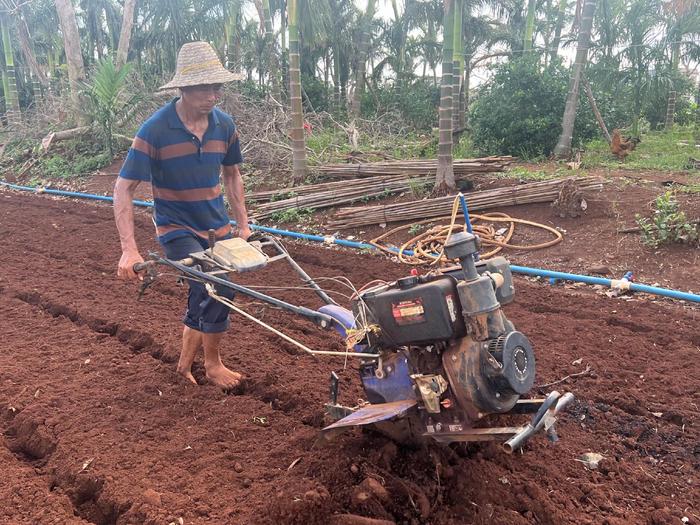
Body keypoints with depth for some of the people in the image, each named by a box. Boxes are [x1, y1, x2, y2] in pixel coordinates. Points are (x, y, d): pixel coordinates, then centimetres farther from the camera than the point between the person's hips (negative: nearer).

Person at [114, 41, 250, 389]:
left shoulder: (224, 125, -4)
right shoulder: (155, 129, -18)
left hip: (218, 227, 5)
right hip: (177, 229, -5)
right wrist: (129, 249, -26)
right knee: (217, 288, -20)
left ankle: (186, 362, 38)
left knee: (204, 295, 14)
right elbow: (123, 188, -17)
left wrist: (243, 224, 6)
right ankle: (212, 364, 5)